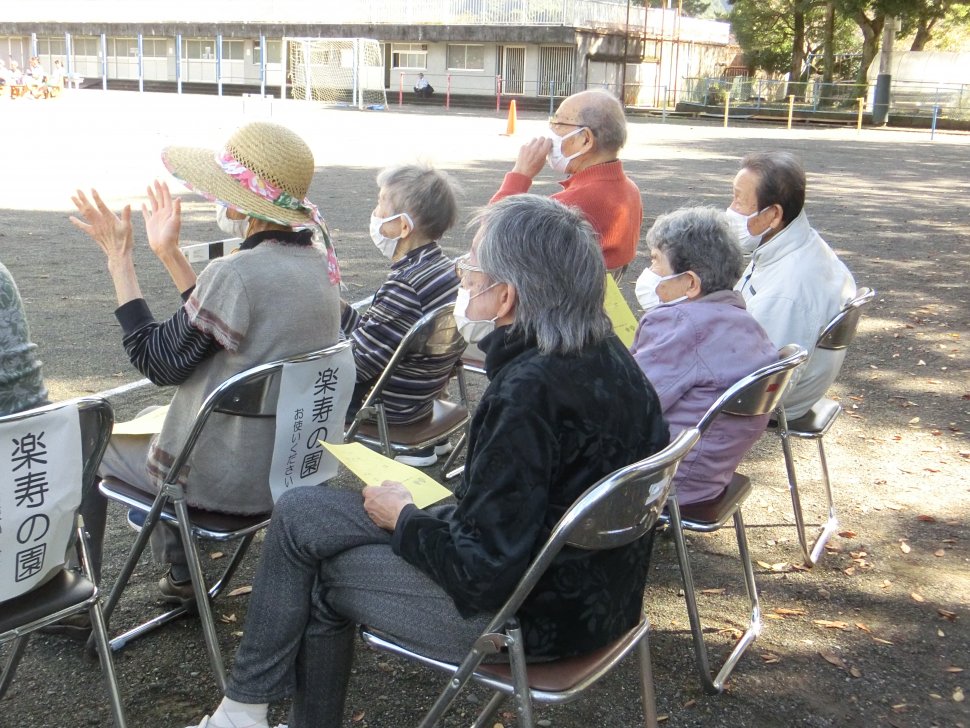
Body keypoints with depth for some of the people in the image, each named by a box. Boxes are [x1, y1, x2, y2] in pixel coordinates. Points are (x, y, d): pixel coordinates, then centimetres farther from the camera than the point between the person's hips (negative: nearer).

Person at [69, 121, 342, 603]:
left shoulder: (238, 274, -27)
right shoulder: (318, 264, -2)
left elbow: (155, 360, -16)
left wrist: (119, 259, -12)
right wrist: (168, 253, 9)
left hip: (231, 481, -8)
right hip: (293, 464, 8)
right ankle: (178, 575, 37)